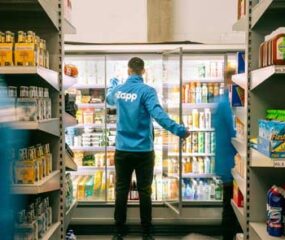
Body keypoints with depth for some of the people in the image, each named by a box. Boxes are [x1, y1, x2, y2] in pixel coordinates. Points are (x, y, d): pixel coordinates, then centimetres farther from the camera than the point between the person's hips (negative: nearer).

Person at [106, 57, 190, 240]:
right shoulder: (147, 91, -11)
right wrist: (178, 130, -30)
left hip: (122, 150, 4)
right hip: (143, 151, -3)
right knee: (144, 192, 6)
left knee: (121, 191, 10)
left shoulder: (118, 90, 5)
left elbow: (109, 99, 29)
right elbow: (158, 114, -25)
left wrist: (113, 84, 48)